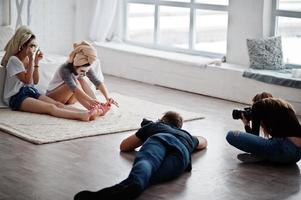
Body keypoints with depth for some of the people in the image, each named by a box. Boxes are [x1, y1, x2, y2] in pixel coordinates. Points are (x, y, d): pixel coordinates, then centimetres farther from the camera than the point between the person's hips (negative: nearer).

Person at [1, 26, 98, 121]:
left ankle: (87, 113, -41)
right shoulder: (13, 60, -9)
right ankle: (82, 116, -51)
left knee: (57, 104, -19)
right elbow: (27, 80, -15)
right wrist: (31, 60, -16)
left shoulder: (28, 58, 12)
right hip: (16, 97, -7)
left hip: (31, 91, 7)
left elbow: (35, 81, 11)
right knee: (51, 107, -29)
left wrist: (36, 62, 2)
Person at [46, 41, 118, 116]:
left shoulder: (86, 68, -12)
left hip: (68, 98, 6)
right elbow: (74, 88, -42)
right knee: (75, 82, -30)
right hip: (52, 96, -5)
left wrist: (107, 98, -34)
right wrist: (90, 100, -53)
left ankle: (99, 106, -29)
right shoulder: (65, 69, -30)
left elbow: (98, 82, -19)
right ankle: (93, 109, -43)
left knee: (81, 81, -21)